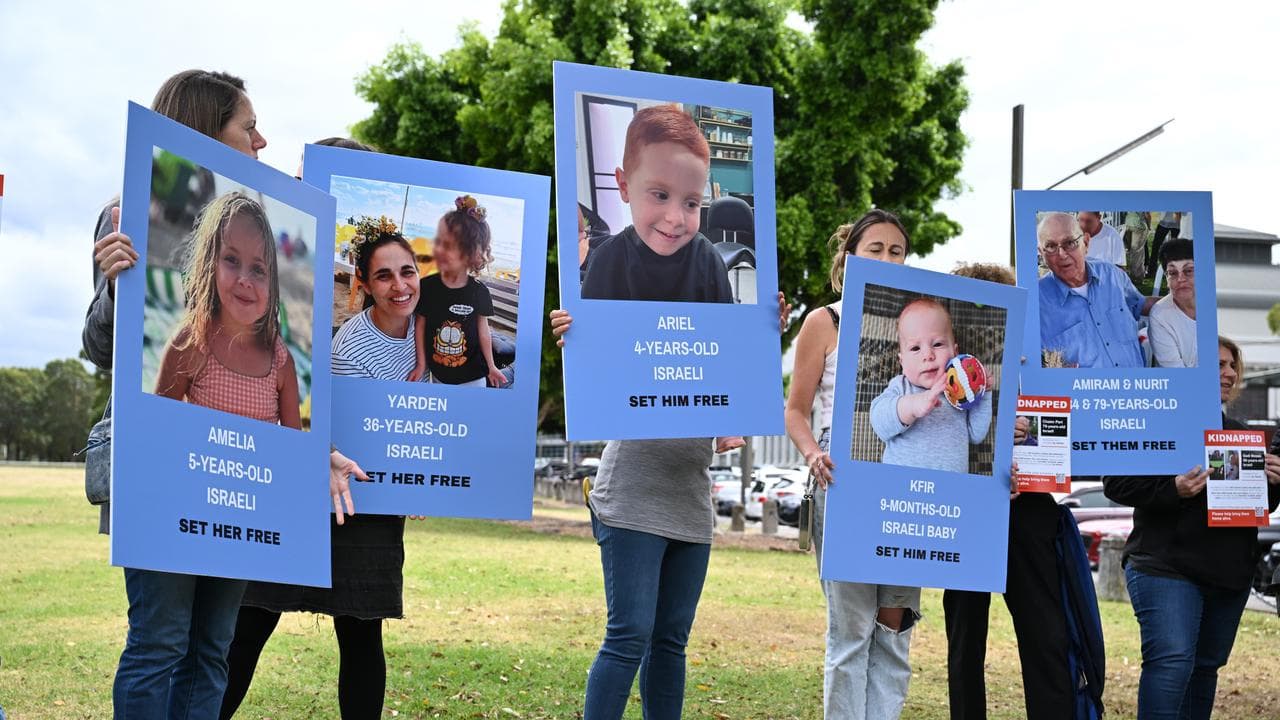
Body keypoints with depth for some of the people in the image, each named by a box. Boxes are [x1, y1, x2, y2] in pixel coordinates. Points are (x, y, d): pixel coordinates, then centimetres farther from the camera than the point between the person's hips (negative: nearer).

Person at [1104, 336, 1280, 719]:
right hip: (1167, 568, -7)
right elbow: (1116, 483, -12)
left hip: (1229, 573, 7)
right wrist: (1173, 489, -25)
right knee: (1171, 661, -18)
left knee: (1206, 667, 11)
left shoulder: (1237, 431, 19)